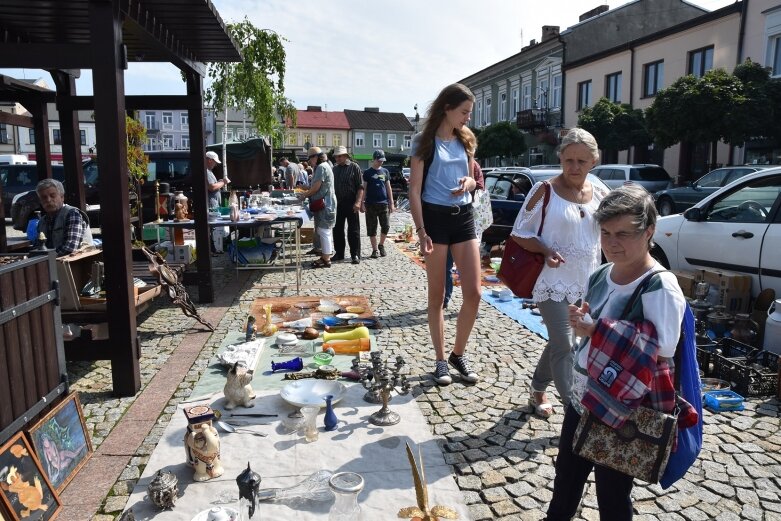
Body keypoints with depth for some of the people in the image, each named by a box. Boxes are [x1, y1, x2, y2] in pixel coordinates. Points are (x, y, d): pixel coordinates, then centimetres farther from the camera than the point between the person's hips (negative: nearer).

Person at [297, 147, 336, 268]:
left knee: (324, 231, -8)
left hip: (324, 205, -11)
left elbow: (316, 187, -17)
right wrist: (306, 191, 14)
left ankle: (326, 259, -5)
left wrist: (305, 194, -4)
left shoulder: (321, 167, -15)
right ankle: (325, 256, 21)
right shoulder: (324, 166, 18)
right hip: (325, 204, 11)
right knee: (325, 231, 14)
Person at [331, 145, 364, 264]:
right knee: (337, 229, 10)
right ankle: (339, 253, 20)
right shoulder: (335, 169, 14)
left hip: (351, 203, -6)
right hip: (338, 203, 6)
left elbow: (360, 187, -8)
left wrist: (358, 202, -18)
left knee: (353, 230, -1)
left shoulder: (354, 167, -3)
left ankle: (355, 255, 5)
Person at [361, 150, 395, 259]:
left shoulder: (385, 171, 11)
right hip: (371, 204, -2)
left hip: (383, 203, 2)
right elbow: (364, 188, 1)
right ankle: (375, 250, 11)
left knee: (386, 226, -2)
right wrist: (362, 203, -6)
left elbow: (388, 188, 13)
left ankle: (381, 245, 21)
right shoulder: (367, 172, 2)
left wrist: (391, 203, 8)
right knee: (372, 228, 1)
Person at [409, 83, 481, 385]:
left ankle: (459, 354, 18)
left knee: (473, 292, 0)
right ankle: (441, 361, 17)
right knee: (437, 295, 4)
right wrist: (421, 231, -16)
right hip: (435, 217, -5)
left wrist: (469, 182, -3)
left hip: (463, 216, 5)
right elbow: (414, 190, -7)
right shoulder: (425, 142, -3)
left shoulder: (466, 141, 12)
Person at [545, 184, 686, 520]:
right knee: (566, 478, 24)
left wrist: (597, 331, -30)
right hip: (582, 400, 7)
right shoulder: (600, 276, 2)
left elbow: (662, 352, -28)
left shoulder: (660, 287, -21)